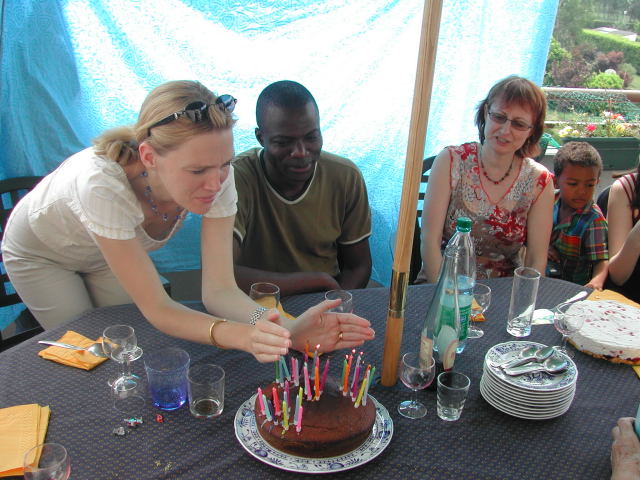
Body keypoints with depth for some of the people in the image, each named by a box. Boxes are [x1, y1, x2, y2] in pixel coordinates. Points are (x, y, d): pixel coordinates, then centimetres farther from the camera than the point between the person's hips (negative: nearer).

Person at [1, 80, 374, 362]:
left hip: (104, 255, 4)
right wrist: (243, 335, -56)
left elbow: (219, 290, -32)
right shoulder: (104, 184, -45)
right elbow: (156, 308, -40)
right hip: (40, 250, -3)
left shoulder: (217, 177, -32)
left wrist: (287, 330, -50)